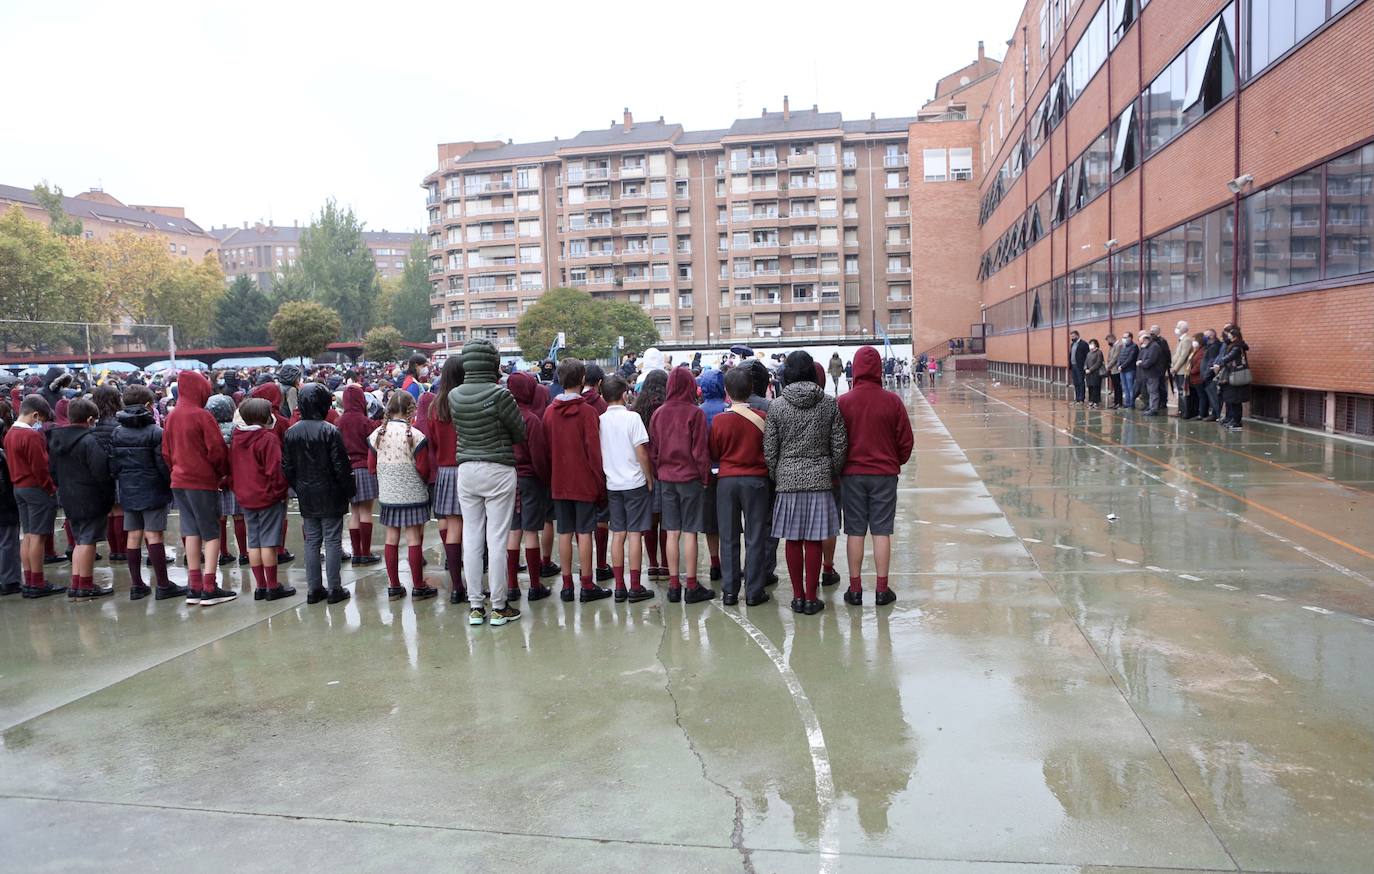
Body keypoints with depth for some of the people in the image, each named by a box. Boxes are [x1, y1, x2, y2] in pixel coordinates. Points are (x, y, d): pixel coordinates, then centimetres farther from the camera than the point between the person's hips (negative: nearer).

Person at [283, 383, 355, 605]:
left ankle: (314, 589, 14)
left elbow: (286, 467, 6)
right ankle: (334, 589, 5)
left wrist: (297, 488, 16)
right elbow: (341, 466, -14)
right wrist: (349, 490, -2)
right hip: (330, 495, -5)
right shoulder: (330, 431, -14)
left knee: (311, 542, 11)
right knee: (332, 541, 1)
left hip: (306, 497, 5)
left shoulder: (291, 432, 3)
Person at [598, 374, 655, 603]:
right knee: (635, 534, 0)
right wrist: (650, 479, -1)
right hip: (634, 483, -4)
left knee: (618, 534, 9)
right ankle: (635, 588, 3)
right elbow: (641, 453, -11)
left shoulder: (600, 421, 3)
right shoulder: (632, 418, -10)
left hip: (612, 485, 4)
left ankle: (619, 587, 12)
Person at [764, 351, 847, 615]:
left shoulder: (777, 405, -3)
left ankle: (798, 596, 14)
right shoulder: (829, 403, -1)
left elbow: (769, 450, -1)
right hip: (819, 479, 0)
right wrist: (833, 473, 16)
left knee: (792, 540, 8)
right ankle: (811, 598, 8)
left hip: (788, 479, 0)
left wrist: (775, 477, 12)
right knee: (813, 541, 3)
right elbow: (840, 446, 1)